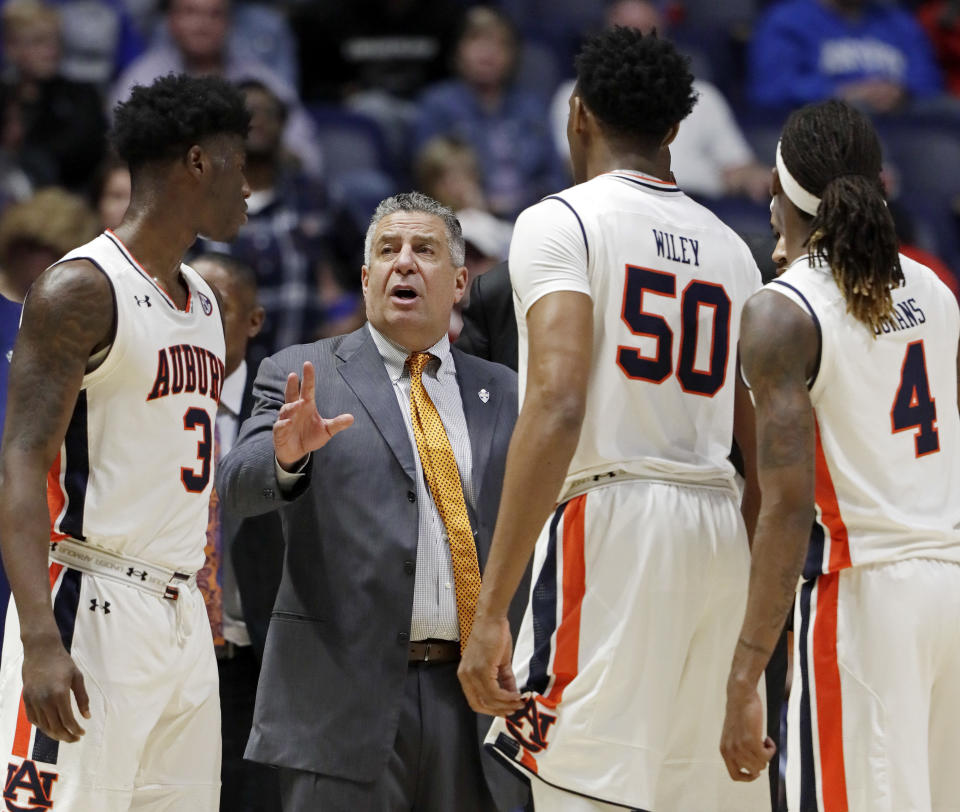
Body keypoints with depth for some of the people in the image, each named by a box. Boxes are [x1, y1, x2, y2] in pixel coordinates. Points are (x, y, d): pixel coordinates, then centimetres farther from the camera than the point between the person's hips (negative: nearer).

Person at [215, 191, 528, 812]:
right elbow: (239, 486, -10)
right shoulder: (302, 376, 6)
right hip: (350, 696, -3)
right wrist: (287, 453, -30)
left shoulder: (502, 395, 16)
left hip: (475, 700, 3)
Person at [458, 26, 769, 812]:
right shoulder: (729, 247, 18)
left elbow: (558, 405, -16)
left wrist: (491, 610, -18)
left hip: (608, 518, -7)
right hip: (720, 534, 7)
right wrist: (751, 602, 26)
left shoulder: (560, 222, -2)